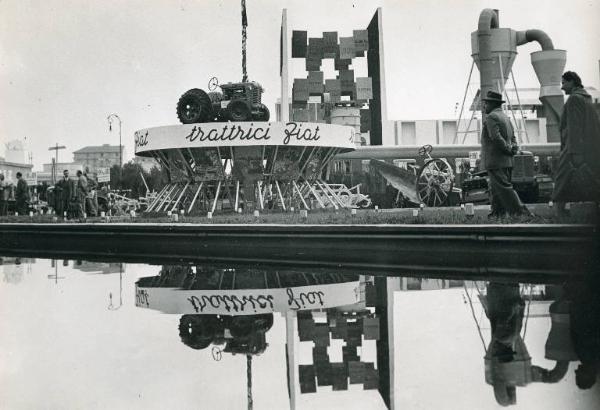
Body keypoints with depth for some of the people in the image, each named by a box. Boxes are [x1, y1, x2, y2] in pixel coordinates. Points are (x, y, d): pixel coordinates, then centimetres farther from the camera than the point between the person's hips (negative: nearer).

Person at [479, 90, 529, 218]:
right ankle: (497, 213, 15)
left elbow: (496, 138, -21)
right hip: (506, 161, 10)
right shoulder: (505, 117, 21)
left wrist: (508, 150, -13)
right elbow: (513, 138, 21)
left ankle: (521, 212, -12)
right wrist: (513, 149, 5)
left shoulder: (491, 117, -11)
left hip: (495, 161, -10)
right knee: (495, 189, 13)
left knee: (504, 188, -9)